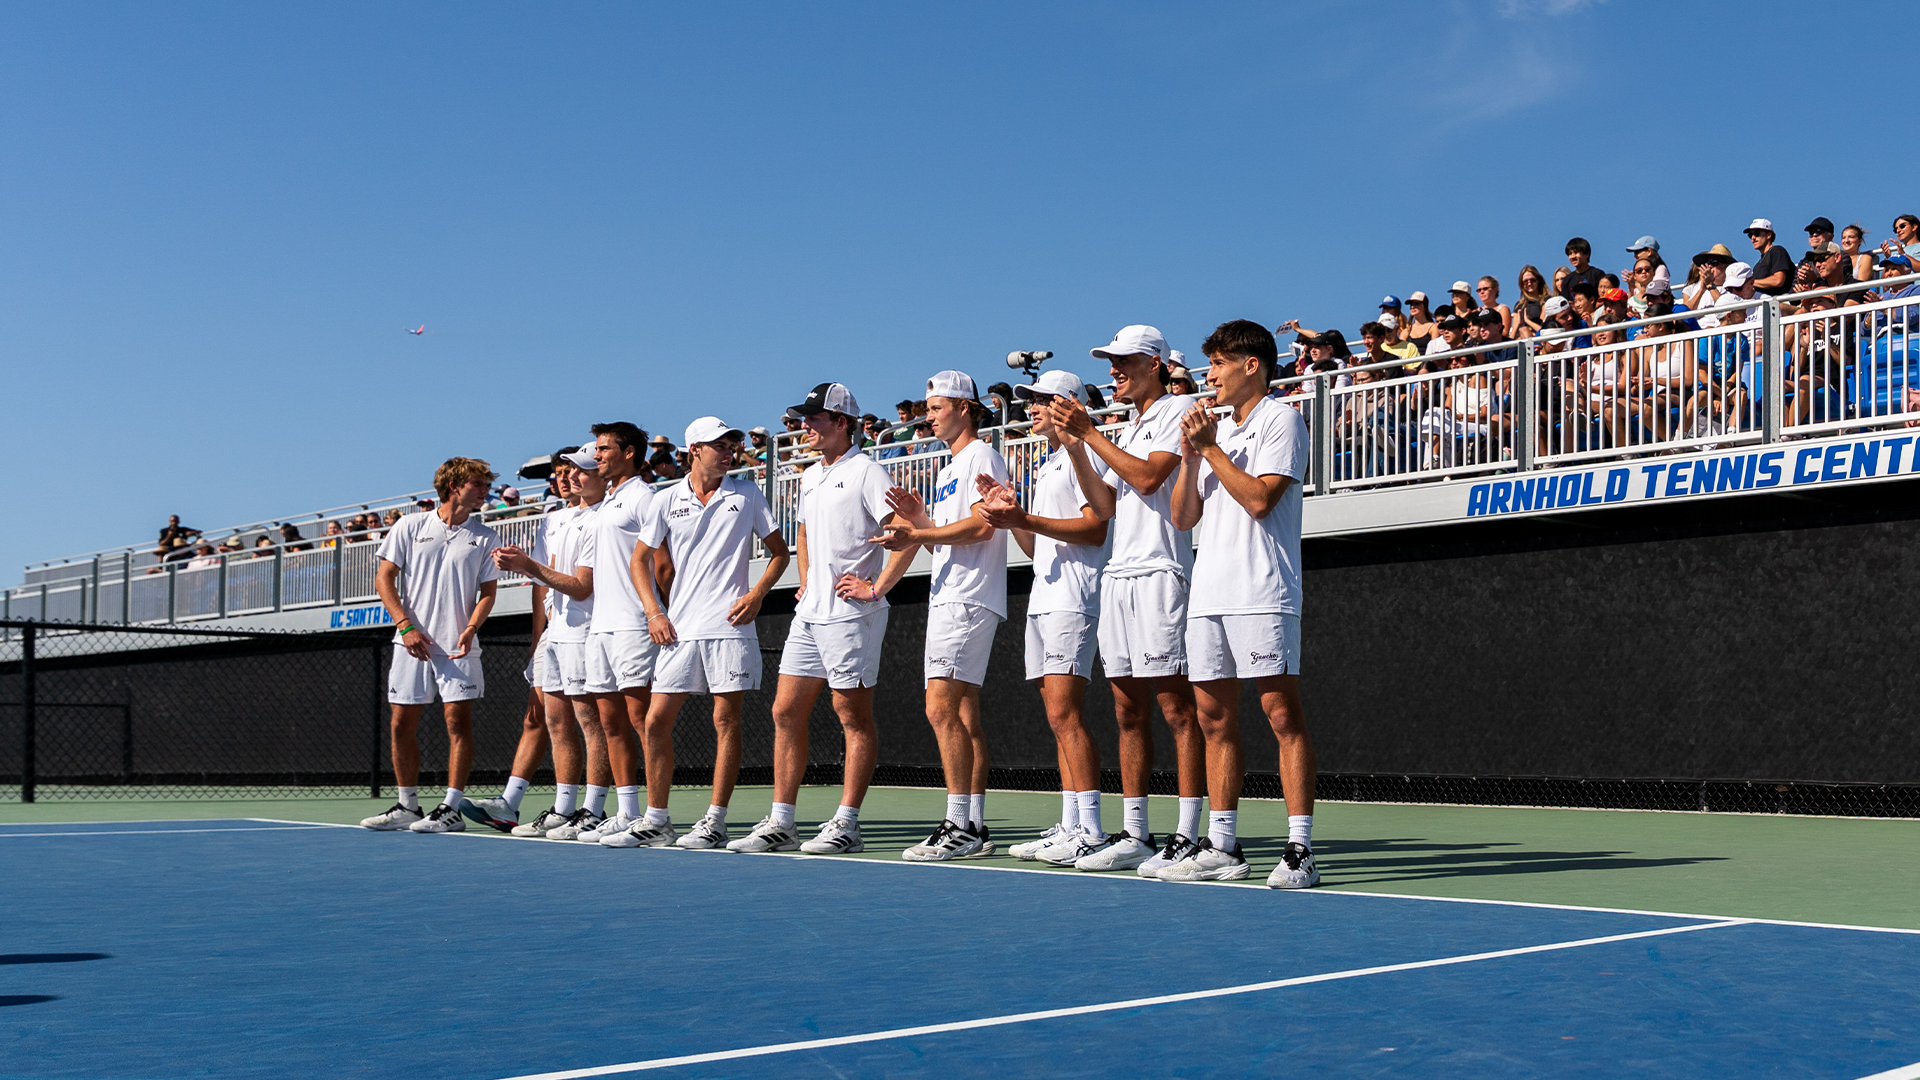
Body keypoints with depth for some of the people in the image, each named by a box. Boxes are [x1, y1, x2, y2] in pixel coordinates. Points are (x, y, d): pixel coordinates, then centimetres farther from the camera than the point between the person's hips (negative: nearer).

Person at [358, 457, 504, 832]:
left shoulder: (485, 537, 7)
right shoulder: (410, 527, 6)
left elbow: (488, 590, 5)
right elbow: (384, 577, 5)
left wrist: (471, 629, -12)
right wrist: (406, 625, -5)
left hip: (458, 647, -1)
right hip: (412, 643, 1)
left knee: (458, 720, -8)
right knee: (402, 724, 3)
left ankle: (452, 808, -4)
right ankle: (407, 806, 15)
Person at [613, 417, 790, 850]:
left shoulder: (747, 494, 6)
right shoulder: (667, 500, 8)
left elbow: (778, 551, 10)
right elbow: (641, 558, 15)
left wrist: (756, 594, -5)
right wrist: (654, 613, 3)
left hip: (730, 625, -2)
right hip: (679, 630, 2)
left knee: (726, 720, -3)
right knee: (656, 721, 0)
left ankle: (715, 822, 3)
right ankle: (656, 821, 11)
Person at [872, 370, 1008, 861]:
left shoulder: (981, 456, -5)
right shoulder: (951, 467, 24)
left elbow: (981, 526, -17)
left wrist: (916, 535, -17)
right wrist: (920, 518, 7)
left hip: (967, 600, -10)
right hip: (948, 599, 10)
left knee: (942, 707, -16)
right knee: (963, 713, 7)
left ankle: (960, 826, -16)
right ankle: (975, 827, 7)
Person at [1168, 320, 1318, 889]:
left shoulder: (1280, 419, 0)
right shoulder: (1215, 430, 22)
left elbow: (1259, 499, -14)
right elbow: (1183, 517, 17)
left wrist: (1211, 447, -5)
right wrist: (1190, 455, 4)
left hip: (1261, 594, -8)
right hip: (1209, 595, 8)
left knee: (1283, 714, -8)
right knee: (1215, 719, 7)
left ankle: (1300, 850, -8)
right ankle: (1221, 847, 13)